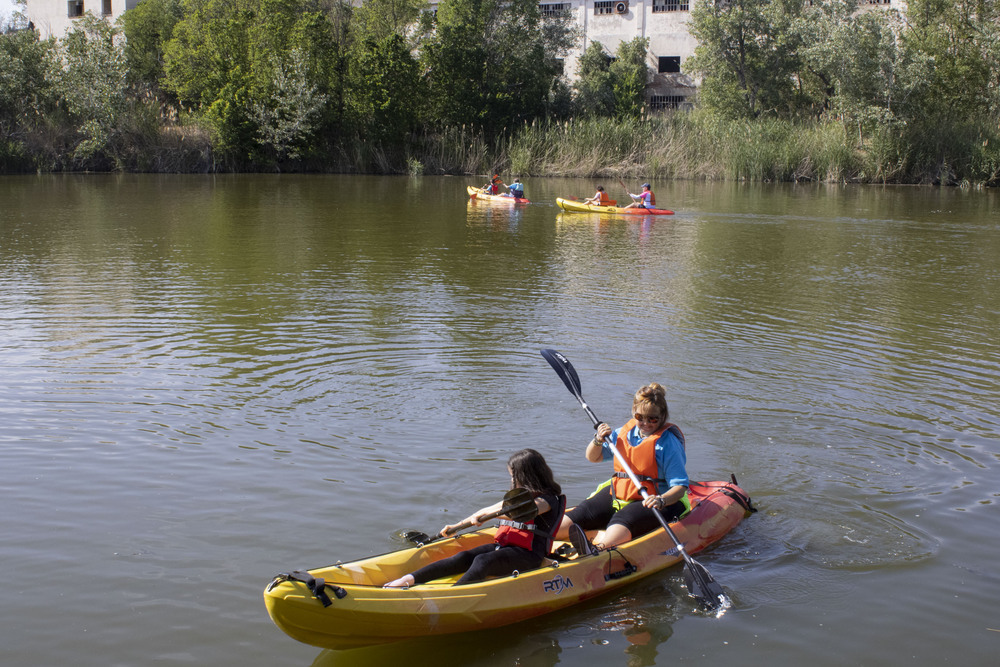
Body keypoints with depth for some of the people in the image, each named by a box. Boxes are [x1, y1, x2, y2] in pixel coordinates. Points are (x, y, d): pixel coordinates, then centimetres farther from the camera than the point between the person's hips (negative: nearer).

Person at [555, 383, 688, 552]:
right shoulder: (624, 432, 7)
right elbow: (593, 457, 19)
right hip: (618, 495, 7)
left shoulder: (668, 441, -10)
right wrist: (598, 440, -4)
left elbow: (680, 486, -16)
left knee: (623, 519, -36)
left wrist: (661, 500, -37)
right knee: (581, 513, -13)